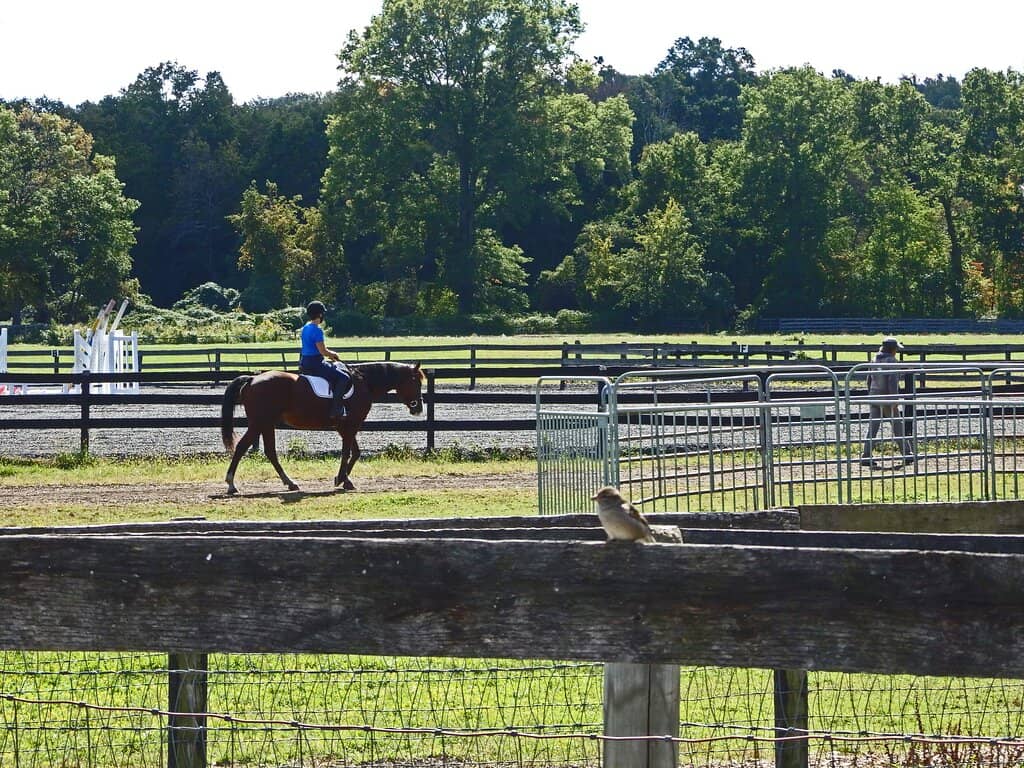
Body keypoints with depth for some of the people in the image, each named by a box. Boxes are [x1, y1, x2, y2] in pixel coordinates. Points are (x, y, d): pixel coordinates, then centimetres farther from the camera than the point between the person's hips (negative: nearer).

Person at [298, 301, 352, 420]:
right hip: (315, 364, -10)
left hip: (304, 363, 10)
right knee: (344, 378, -14)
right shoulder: (317, 330, -18)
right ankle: (336, 411, -20)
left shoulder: (306, 328, 11)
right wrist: (333, 355, 0)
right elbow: (323, 351, -19)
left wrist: (330, 354, 14)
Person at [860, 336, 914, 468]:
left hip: (874, 398, 6)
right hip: (887, 399, -6)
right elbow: (892, 381, -19)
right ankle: (907, 454, 13)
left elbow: (869, 379, 16)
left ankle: (866, 457, -1)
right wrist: (894, 400, -19)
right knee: (898, 427, 6)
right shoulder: (891, 361, -13)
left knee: (872, 427, 5)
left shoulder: (875, 360, 9)